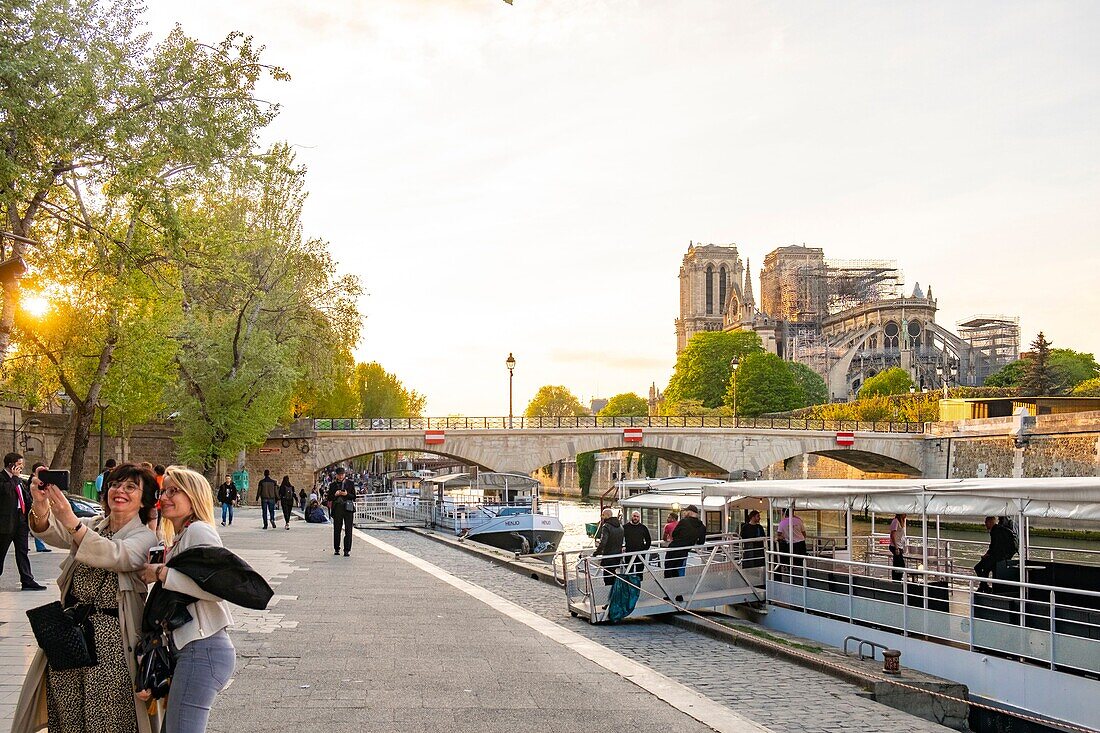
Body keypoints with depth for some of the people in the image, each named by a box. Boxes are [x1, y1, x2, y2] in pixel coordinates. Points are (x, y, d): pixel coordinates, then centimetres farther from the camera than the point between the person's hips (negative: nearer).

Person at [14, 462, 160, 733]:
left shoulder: (146, 538, -2)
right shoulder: (91, 526, 13)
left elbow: (114, 556, -23)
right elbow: (51, 533, -6)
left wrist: (70, 520, -35)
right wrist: (40, 507, -29)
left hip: (111, 641, -5)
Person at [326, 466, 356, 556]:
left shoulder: (350, 483, 5)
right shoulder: (332, 485, 9)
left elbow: (354, 497, 4)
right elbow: (329, 498, 8)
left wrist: (347, 494, -13)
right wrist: (335, 495, -11)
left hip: (348, 508, -1)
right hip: (337, 509, 2)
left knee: (348, 530, -4)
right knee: (336, 530, 7)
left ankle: (347, 550, 0)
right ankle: (336, 549, 19)